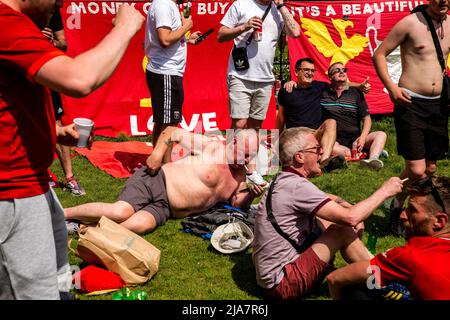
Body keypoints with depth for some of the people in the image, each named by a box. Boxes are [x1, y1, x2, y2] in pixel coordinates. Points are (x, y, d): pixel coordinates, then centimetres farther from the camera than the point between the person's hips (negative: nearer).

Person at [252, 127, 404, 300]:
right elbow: (350, 218, -25)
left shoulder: (285, 180, 7)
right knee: (342, 231, -12)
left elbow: (329, 199, 18)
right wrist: (385, 190, -11)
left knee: (324, 222, 11)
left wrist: (353, 209, -2)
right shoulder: (296, 186, -23)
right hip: (282, 285, -10)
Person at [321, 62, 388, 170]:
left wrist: (363, 137, -10)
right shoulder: (323, 92, 7)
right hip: (335, 141, -2)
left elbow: (366, 118, 7)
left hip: (355, 138, 3)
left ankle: (372, 159, -52)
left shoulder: (355, 93, 10)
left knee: (381, 135, -22)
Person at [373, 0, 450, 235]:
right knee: (416, 170, -10)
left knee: (430, 169, 12)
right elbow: (379, 54, -4)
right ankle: (396, 208, 17)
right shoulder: (410, 23, -7)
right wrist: (391, 87, -16)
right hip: (411, 103, -6)